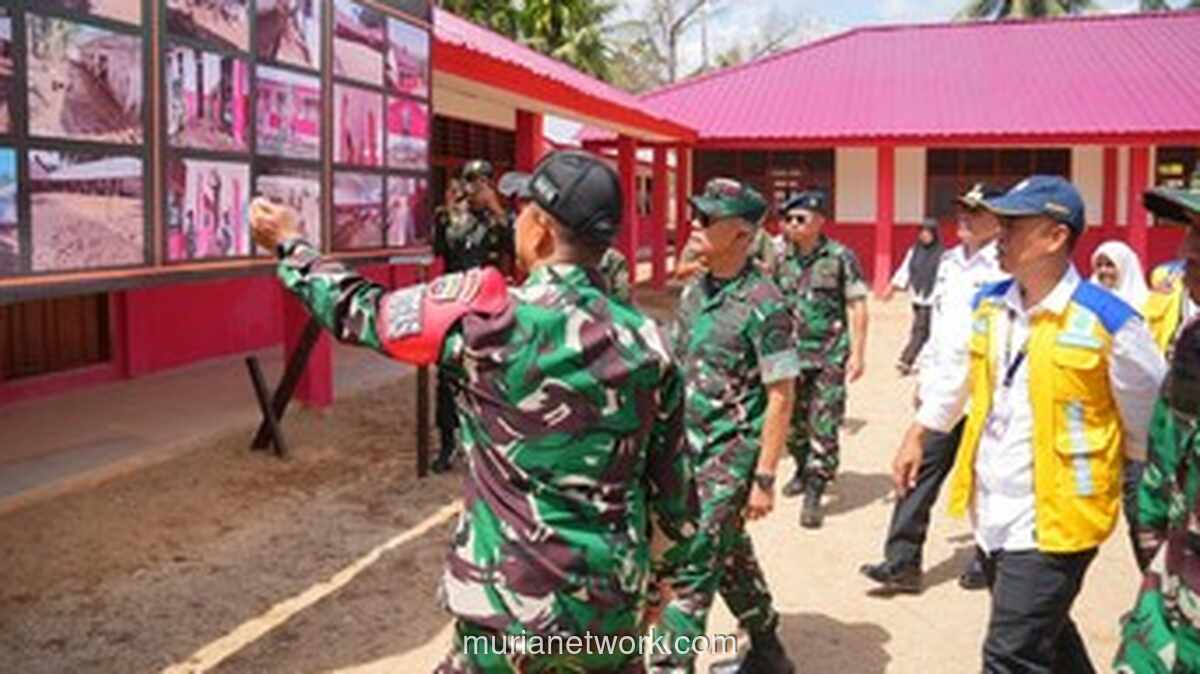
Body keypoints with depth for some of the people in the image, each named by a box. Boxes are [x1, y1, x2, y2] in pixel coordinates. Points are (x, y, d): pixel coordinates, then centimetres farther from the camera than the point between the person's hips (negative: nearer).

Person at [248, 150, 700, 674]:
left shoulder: (492, 314, -15)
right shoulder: (647, 342, -2)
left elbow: (362, 312, 0)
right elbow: (673, 486, 5)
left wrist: (290, 245, 17)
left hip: (518, 605, -4)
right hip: (616, 605, 4)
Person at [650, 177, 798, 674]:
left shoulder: (763, 305, -16)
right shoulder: (694, 291, 6)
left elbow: (780, 397, -15)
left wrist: (765, 478, -16)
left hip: (732, 453, -8)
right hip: (690, 448, 8)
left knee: (690, 567, -6)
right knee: (730, 555, 19)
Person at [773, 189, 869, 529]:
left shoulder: (840, 258, -6)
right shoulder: (783, 260, 7)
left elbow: (857, 307, -6)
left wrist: (857, 353, -11)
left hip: (830, 355, -5)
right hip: (792, 354, 5)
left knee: (823, 427, -5)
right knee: (793, 421, 15)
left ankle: (814, 495, 0)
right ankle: (803, 471, 38)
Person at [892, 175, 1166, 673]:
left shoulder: (1107, 321, -15)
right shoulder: (989, 305, 2)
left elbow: (1147, 418, -4)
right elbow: (954, 374, 17)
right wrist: (916, 437, 19)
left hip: (1052, 522, -6)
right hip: (991, 514, 7)